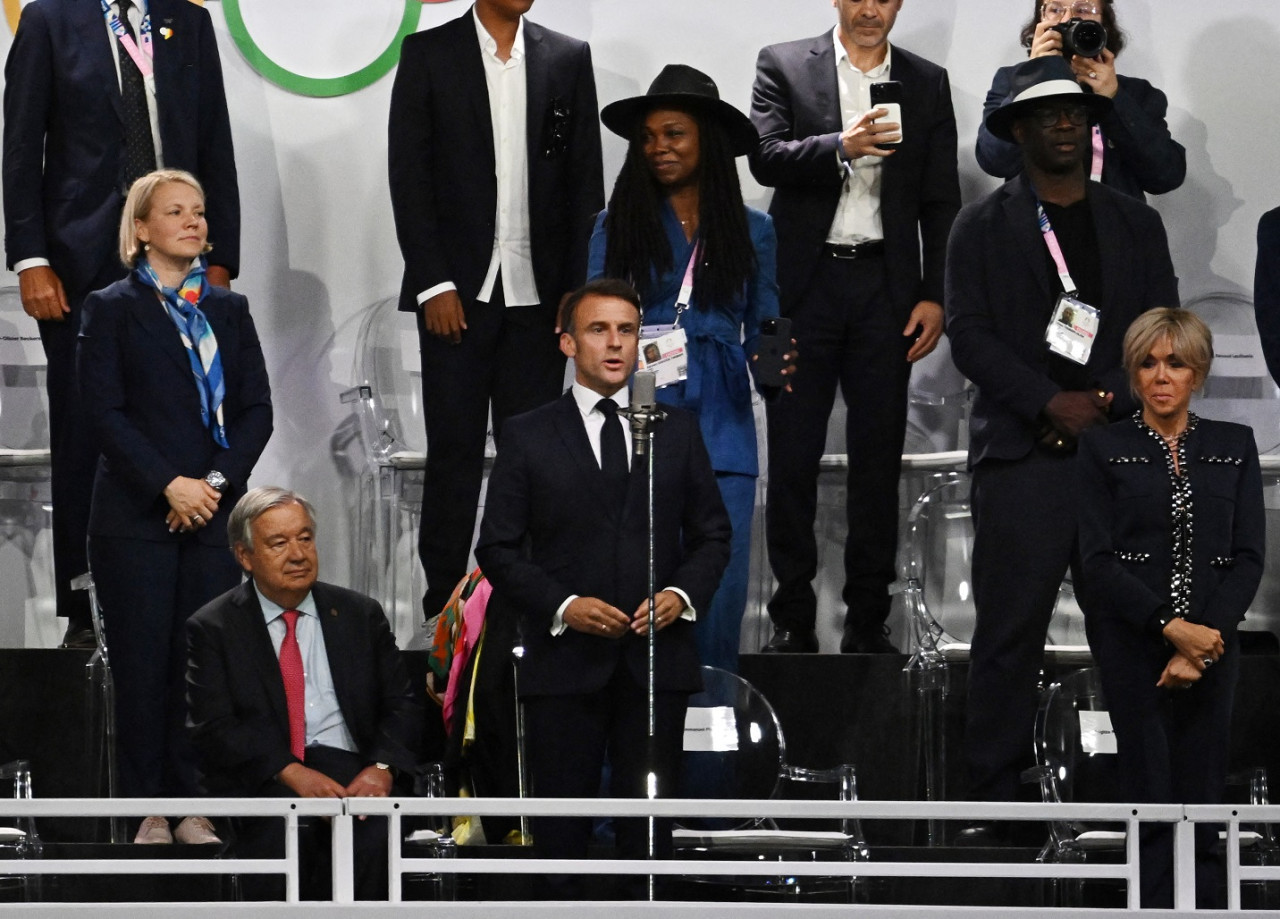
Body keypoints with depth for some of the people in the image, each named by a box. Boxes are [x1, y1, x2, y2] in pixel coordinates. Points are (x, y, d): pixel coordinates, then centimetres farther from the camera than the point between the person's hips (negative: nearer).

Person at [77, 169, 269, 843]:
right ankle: (147, 808, 3)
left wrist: (219, 480, -7)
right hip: (137, 513, -3)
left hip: (214, 511, 3)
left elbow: (258, 410, 8)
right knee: (143, 662, -2)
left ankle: (191, 803, 4)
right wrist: (169, 485, -15)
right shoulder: (113, 309, 2)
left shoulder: (229, 310, 14)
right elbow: (105, 411, -6)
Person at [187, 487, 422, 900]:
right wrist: (290, 772, -17)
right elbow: (214, 727, -2)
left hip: (349, 771, 2)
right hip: (259, 780, -2)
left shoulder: (360, 615, 16)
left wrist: (381, 768, -9)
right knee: (279, 829, -36)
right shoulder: (213, 628, 8)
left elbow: (401, 706, 13)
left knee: (373, 834, -32)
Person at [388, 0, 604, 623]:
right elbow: (409, 175, -1)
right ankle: (445, 606, 5)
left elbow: (585, 181, 8)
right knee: (454, 452, 0)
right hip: (458, 291, -2)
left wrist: (578, 289, -1)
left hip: (539, 293, 2)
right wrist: (433, 284, -9)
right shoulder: (428, 54, 2)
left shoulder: (568, 59, 9)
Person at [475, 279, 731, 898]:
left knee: (649, 824, 3)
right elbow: (498, 548, 2)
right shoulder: (529, 437, 5)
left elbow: (711, 533, 14)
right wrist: (562, 606, -12)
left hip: (656, 658, 2)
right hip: (565, 660, -2)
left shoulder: (677, 430, 11)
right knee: (560, 829, -1)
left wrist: (683, 595, -6)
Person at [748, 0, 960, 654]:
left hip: (885, 287, 2)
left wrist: (934, 297, 1)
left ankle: (868, 620, 9)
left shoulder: (927, 84, 9)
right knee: (793, 457, 1)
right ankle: (792, 620, 7)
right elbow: (765, 158, -10)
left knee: (878, 455, 3)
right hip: (803, 283, -2)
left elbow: (940, 201, 9)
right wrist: (842, 148, -26)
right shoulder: (783, 67, 3)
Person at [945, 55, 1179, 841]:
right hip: (1022, 456, -2)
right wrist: (1052, 403, -12)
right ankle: (993, 797, -4)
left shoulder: (1135, 224, 15)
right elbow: (969, 334, -1)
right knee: (1010, 632, -7)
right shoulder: (983, 227, 8)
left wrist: (1104, 401, -8)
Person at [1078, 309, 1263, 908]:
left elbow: (1248, 556, 4)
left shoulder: (1234, 446, 11)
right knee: (1153, 802, -8)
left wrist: (1205, 640, -10)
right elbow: (1098, 560, -4)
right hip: (1133, 642, -2)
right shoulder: (1104, 448, 4)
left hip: (1212, 640, 2)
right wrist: (1171, 626, -15)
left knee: (1203, 804, -3)